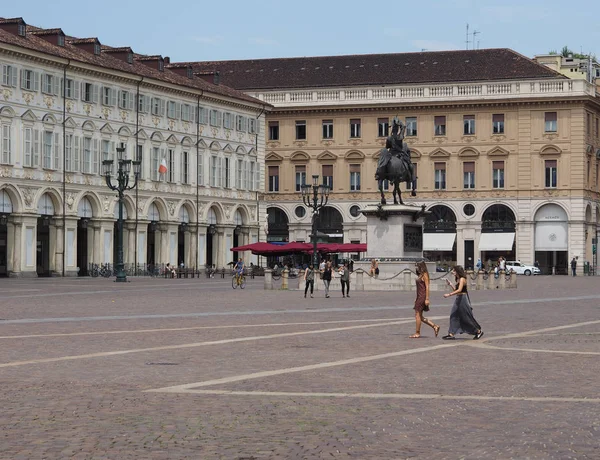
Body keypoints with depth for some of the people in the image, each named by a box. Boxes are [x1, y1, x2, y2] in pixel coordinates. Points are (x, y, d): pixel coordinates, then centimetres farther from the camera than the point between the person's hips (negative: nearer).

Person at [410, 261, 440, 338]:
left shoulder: (425, 275, -10)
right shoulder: (420, 275, 17)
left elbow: (427, 287, -15)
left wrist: (427, 299, -20)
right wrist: (416, 299, 21)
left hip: (423, 297, -10)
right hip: (419, 297, 10)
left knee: (418, 315, -5)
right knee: (420, 316, 9)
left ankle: (417, 333, 1)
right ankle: (435, 326, 13)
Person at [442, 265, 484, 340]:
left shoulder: (462, 279, -15)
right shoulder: (458, 279, 14)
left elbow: (459, 290, -26)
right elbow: (455, 289, 17)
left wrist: (449, 294, -29)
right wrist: (450, 284, 11)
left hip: (463, 299, -10)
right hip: (458, 299, 10)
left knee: (467, 317, -2)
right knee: (453, 316, 3)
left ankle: (479, 331, 11)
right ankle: (451, 334, 2)